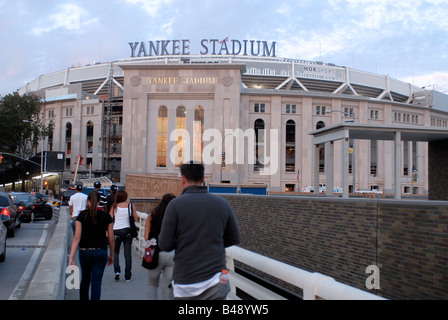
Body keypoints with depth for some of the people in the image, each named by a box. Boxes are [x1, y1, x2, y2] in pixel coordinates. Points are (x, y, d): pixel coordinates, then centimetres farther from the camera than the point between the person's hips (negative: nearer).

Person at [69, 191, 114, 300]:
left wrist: (71, 257, -12)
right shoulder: (106, 216, -4)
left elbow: (77, 237, -11)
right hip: (101, 252, -1)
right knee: (96, 283, 3)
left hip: (84, 252, 1)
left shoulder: (82, 215, -5)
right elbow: (111, 239, 0)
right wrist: (111, 255, 13)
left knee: (85, 280, 22)